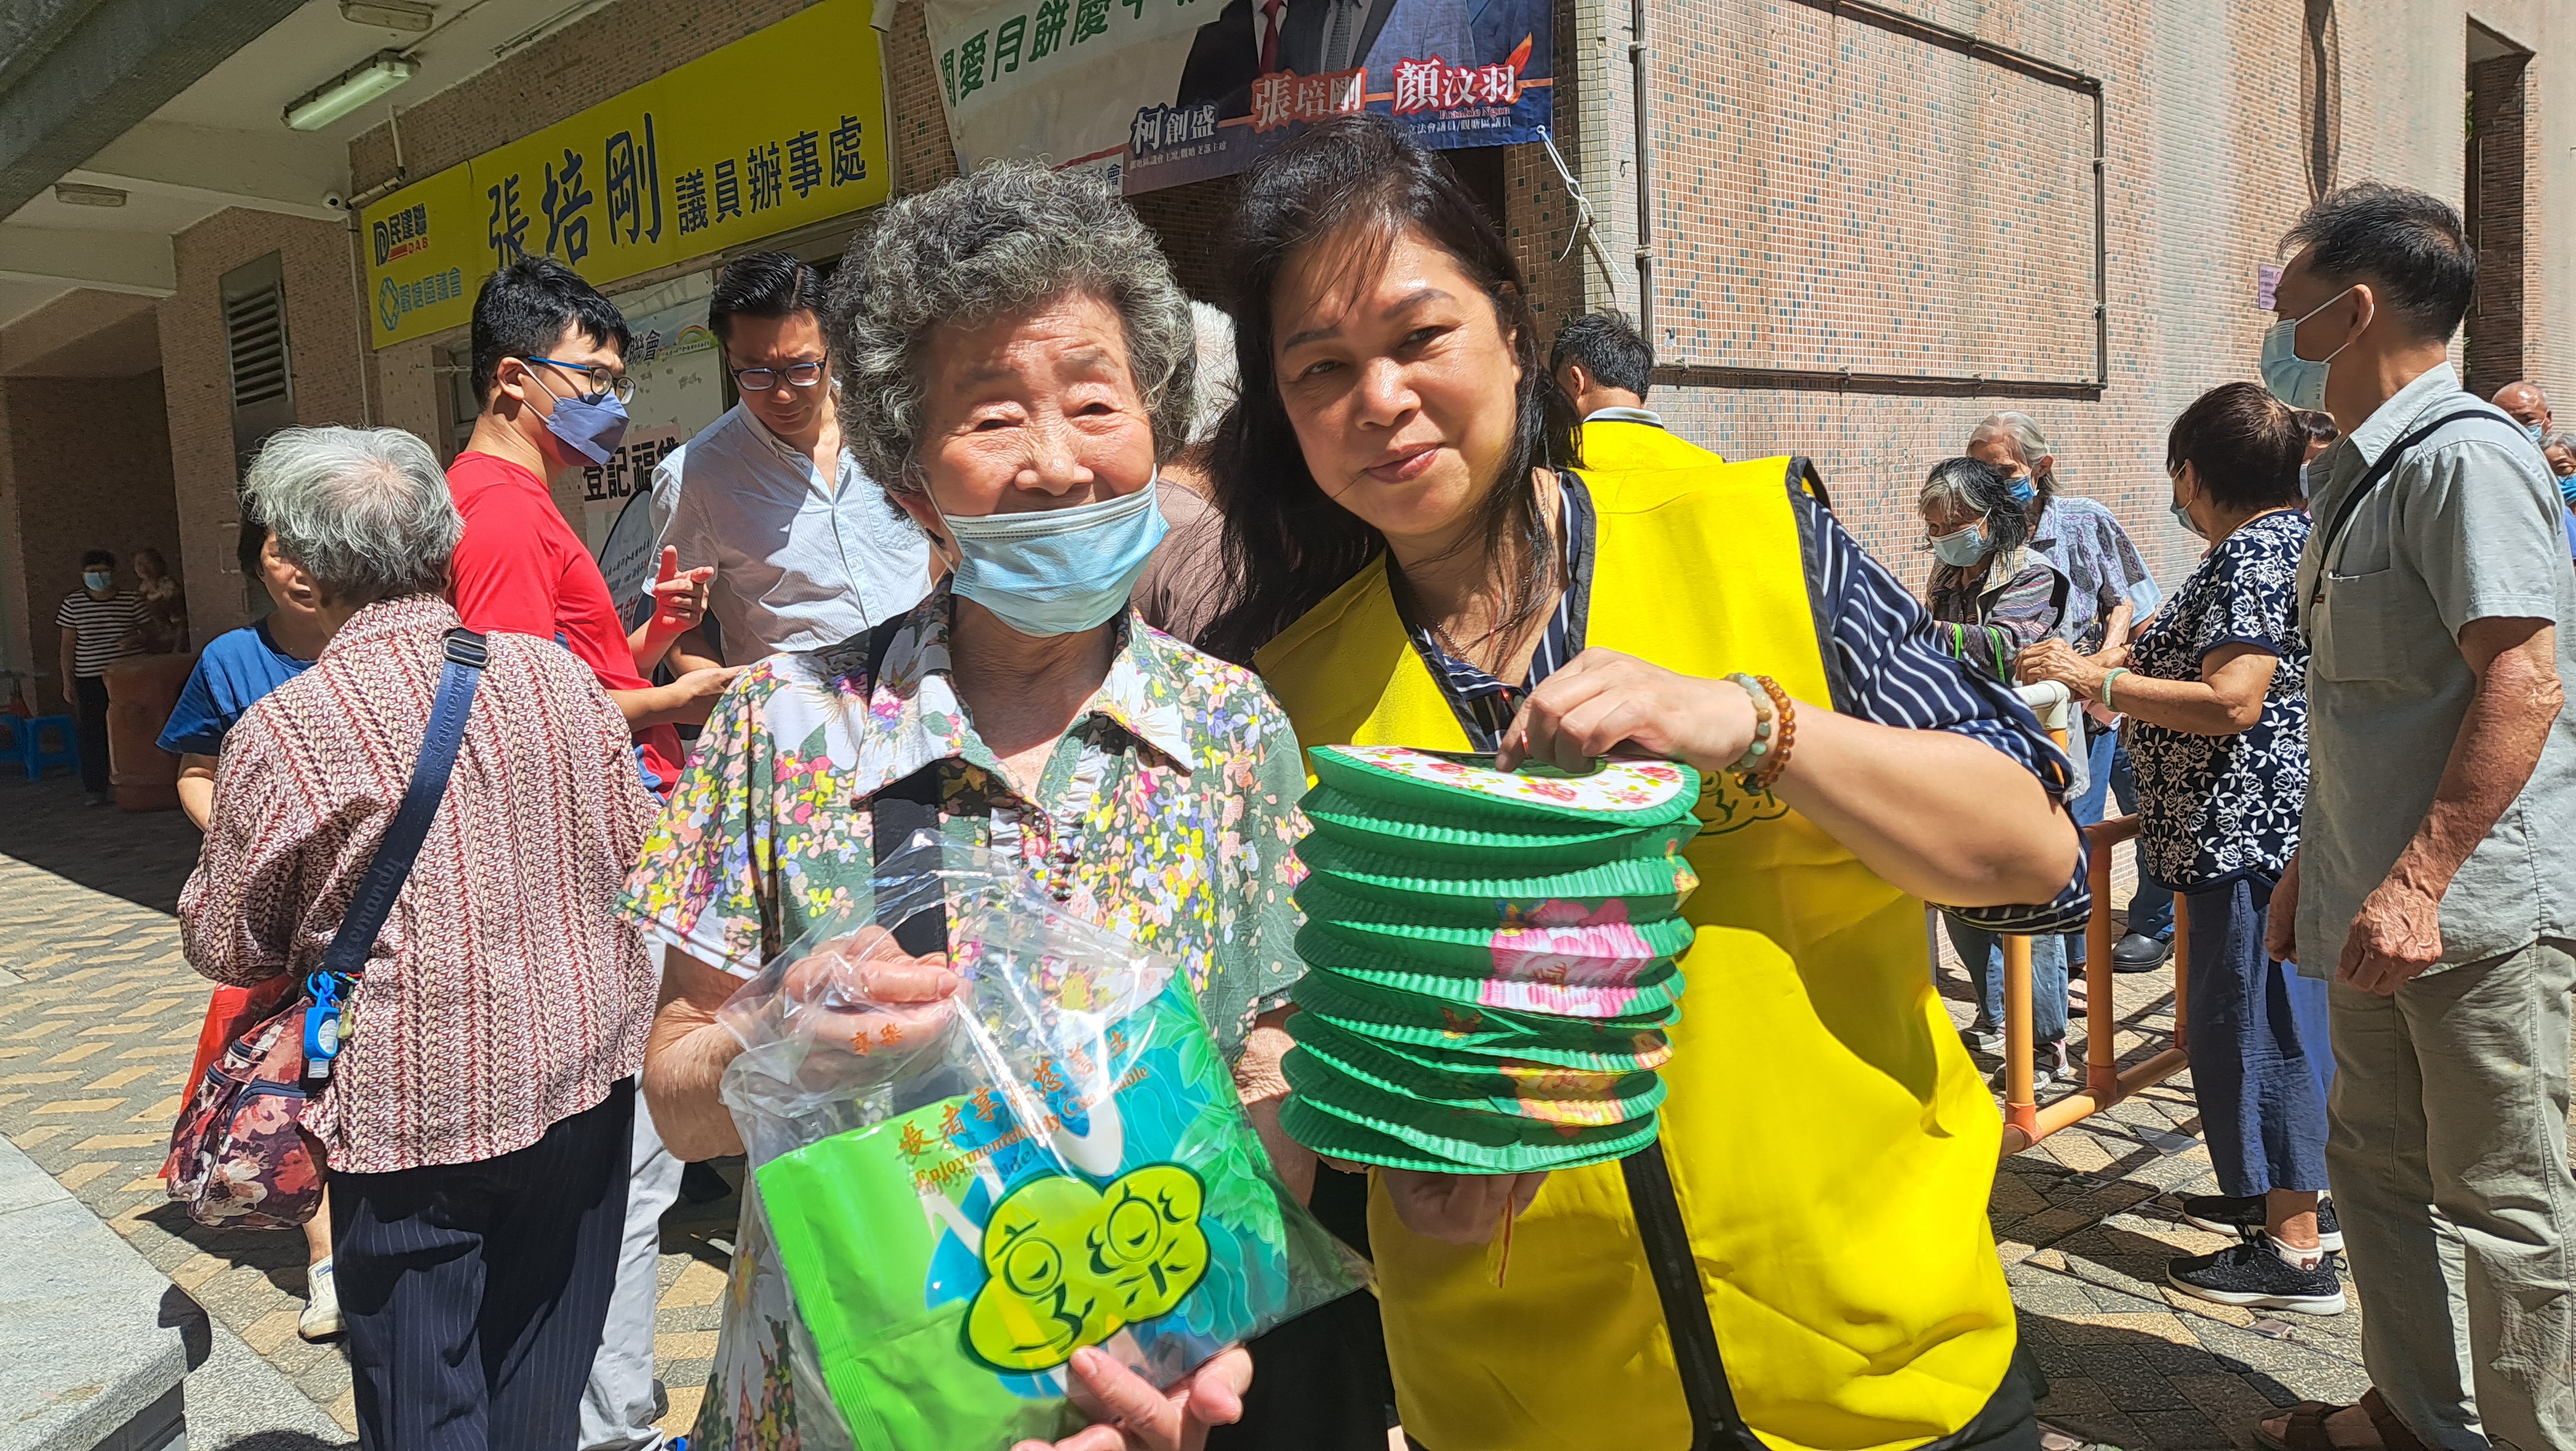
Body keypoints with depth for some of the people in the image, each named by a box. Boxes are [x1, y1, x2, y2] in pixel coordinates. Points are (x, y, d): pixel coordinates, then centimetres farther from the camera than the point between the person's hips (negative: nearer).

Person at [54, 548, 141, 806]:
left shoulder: (130, 601, 4)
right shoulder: (73, 604, 4)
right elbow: (68, 645, 5)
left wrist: (134, 640, -13)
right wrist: (67, 682, 1)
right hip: (89, 680, 0)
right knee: (92, 734, 0)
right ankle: (96, 789, 5)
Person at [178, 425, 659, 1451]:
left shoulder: (279, 731, -14)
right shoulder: (559, 675, -4)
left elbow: (223, 947, -1)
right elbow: (638, 855, 5)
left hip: (415, 1110, -3)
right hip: (582, 1081, 4)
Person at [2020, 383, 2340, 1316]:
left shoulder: (2251, 555, -17)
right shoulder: (2295, 536, 14)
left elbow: (2231, 704, -26)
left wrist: (2095, 682, -23)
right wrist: (2172, 643, 29)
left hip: (2251, 829, -11)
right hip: (2279, 827, 11)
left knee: (2249, 1023, -4)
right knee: (2274, 1014, 18)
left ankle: (2297, 1253, 3)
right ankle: (2290, 1194, 31)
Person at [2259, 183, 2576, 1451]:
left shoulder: (2465, 455, -14)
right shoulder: (2363, 467, 16)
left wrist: (2419, 882, -26)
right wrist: (2316, 866, 22)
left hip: (2474, 908, -10)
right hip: (2381, 905, 10)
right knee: (2377, 1164, 17)